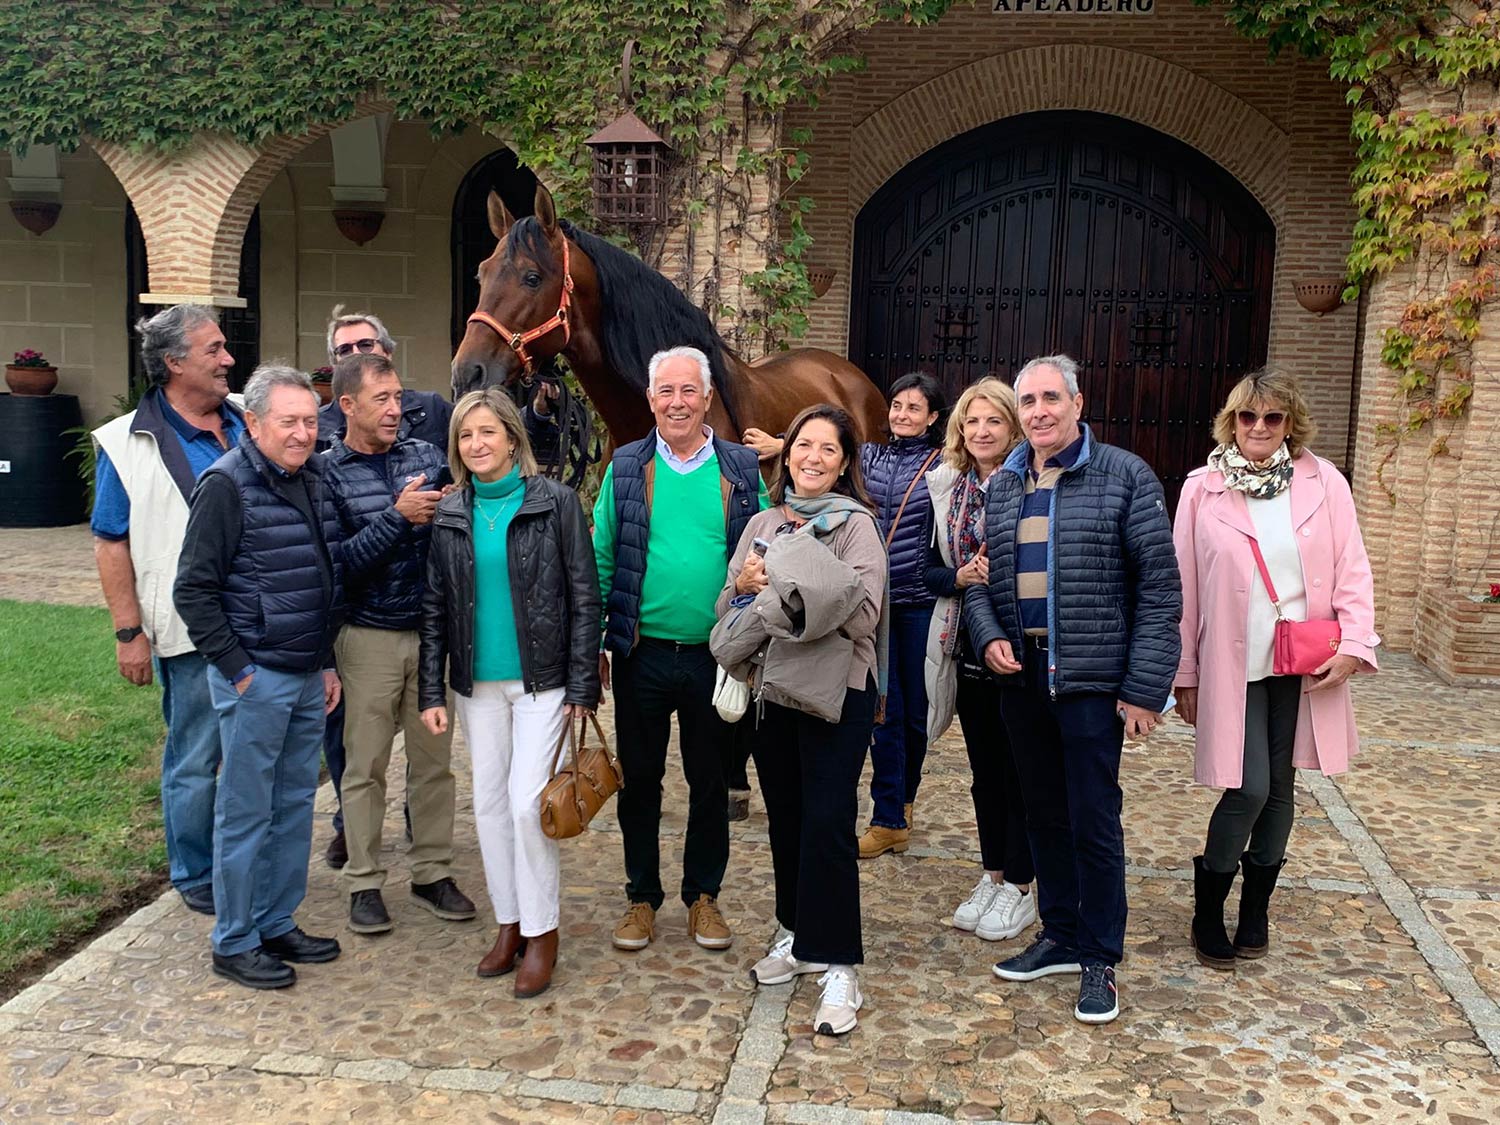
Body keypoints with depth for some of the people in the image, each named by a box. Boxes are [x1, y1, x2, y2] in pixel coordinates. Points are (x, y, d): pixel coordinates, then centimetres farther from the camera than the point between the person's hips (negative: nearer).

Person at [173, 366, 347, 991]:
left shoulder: (316, 479, 10)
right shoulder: (227, 484, -12)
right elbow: (193, 590, -14)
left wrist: (326, 661, 15)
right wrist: (237, 670, -14)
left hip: (308, 676, 8)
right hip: (255, 677, -7)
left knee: (295, 805, 14)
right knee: (245, 812, 2)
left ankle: (278, 925, 28)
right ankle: (234, 942, 16)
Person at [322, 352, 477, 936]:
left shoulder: (424, 455, 3)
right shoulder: (328, 473, -7)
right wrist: (398, 516, -22)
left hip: (430, 631, 3)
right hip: (369, 637, -3)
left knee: (434, 759, 11)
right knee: (366, 765, 7)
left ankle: (432, 874, 24)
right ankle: (364, 883, 21)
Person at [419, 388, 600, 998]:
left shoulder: (555, 501, -6)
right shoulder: (449, 513, 5)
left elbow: (584, 598, -6)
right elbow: (435, 607, 7)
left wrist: (582, 687, -10)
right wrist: (432, 692, 2)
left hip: (541, 680, -4)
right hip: (478, 684, 4)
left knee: (527, 802, -8)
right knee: (489, 803, 10)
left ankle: (541, 931, 9)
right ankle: (508, 922, 25)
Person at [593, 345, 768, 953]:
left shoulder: (742, 468, 2)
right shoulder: (627, 467, 2)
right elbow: (601, 557, 4)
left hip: (716, 655, 0)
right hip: (642, 652, 0)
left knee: (710, 782, 12)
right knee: (640, 780, 11)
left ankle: (704, 896, 29)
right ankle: (642, 898, 27)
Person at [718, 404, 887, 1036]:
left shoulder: (857, 525, -5)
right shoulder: (763, 524, 10)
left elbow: (863, 613, -16)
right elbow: (727, 608, 10)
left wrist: (789, 584, -20)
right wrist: (742, 584, -11)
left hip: (837, 689, -5)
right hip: (772, 686, 5)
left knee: (827, 824, -7)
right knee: (784, 819, 14)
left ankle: (837, 967, 3)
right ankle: (798, 937, 31)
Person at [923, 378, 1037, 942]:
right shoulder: (944, 487, 6)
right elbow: (930, 568, 8)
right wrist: (959, 577, -11)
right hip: (967, 645, 5)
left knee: (1018, 766, 5)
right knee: (984, 766, 15)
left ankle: (1019, 885, 19)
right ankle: (992, 873, 30)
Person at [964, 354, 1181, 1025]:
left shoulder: (1124, 478, -6)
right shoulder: (1002, 486, 10)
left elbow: (1159, 587, -8)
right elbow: (979, 576, 16)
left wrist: (1146, 688, -13)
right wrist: (989, 635, -5)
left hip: (1092, 680, -5)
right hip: (1021, 675, 5)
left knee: (1094, 822, 1)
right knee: (1044, 814, 15)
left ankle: (1100, 959, 17)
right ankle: (1060, 937, 31)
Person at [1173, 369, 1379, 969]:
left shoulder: (1323, 482, 0)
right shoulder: (1203, 488, -3)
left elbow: (1352, 570, 3)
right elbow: (1185, 587, 0)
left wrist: (1354, 644, -10)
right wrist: (1185, 674, 1)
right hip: (1234, 666, -2)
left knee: (1280, 785, 11)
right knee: (1250, 788, -7)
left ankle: (1256, 909, 30)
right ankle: (1207, 910, 15)